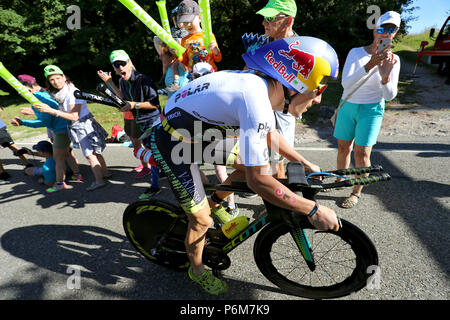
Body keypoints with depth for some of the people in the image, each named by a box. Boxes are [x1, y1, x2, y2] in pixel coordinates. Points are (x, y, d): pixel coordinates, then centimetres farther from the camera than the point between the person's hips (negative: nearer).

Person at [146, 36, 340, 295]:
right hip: (173, 146, -8)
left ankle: (215, 202, 27)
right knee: (202, 220, 1)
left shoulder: (258, 84, -4)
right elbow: (258, 180, -31)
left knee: (252, 160, 8)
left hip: (196, 134, 8)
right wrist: (314, 210, -21)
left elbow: (270, 134, 13)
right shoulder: (255, 100, -33)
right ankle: (197, 271, 30)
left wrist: (305, 163, 15)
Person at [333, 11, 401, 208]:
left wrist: (385, 76, -28)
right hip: (348, 106, 1)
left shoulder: (393, 60, -2)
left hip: (371, 110, -1)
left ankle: (356, 193, 10)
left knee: (362, 152, -5)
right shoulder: (356, 52, -5)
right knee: (343, 147, 10)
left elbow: (390, 96, -9)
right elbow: (346, 83, -19)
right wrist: (370, 65, -33)